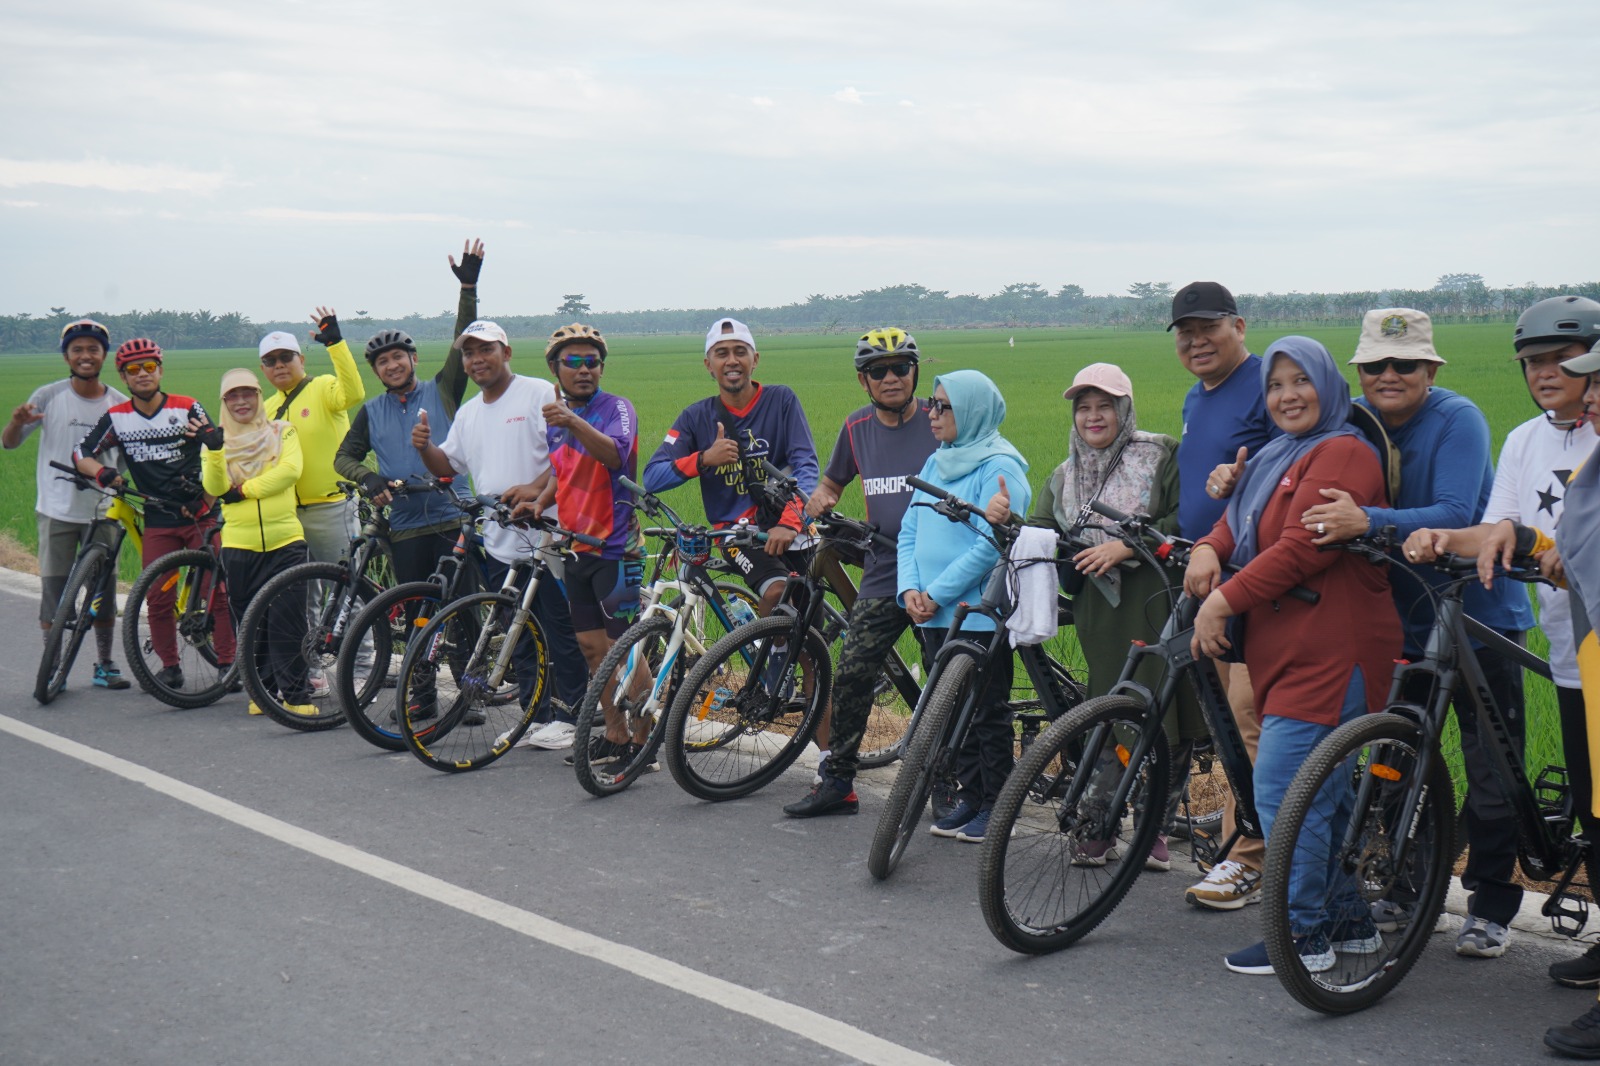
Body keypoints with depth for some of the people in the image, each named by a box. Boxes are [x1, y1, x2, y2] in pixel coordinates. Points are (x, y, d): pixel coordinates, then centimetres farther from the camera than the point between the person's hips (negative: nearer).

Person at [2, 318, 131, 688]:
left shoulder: (119, 404, 0)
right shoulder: (49, 397, -5)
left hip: (102, 512, 2)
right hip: (57, 511, -1)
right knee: (54, 591, 1)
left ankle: (105, 665, 18)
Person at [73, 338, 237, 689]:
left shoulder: (187, 408, -3)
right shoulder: (116, 417, 3)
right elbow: (81, 454, 7)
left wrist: (207, 502, -12)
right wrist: (102, 472, -15)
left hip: (200, 515, -2)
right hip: (157, 521, 2)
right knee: (158, 598, 0)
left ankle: (227, 663, 2)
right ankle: (170, 666, 14)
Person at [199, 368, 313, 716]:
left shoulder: (282, 431, 9)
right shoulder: (218, 440, 11)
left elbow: (290, 469, -9)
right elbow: (214, 488, -4)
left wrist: (245, 490, -12)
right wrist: (214, 452, -21)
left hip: (285, 541, -2)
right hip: (239, 545, 2)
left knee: (287, 622, -5)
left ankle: (296, 694, 1)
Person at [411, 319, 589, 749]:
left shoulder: (540, 394, -5)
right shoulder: (468, 413, 18)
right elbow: (447, 467, 24)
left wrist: (535, 487, -25)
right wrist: (425, 446, 3)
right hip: (501, 543, 7)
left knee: (562, 631, -3)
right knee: (521, 638, 10)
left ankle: (569, 716, 4)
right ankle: (538, 715, 18)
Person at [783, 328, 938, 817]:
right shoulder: (857, 427, 9)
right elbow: (832, 482, 24)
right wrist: (819, 499, 1)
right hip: (881, 575, 4)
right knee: (851, 676, -2)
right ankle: (836, 781, 10)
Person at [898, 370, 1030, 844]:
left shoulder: (998, 467, -10)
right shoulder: (936, 463, 14)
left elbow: (993, 544, -18)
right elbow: (910, 531, 14)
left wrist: (937, 592, -17)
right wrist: (910, 588, -2)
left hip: (982, 613, -7)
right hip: (935, 615, 7)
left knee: (987, 712, 1)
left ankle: (995, 805, 11)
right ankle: (969, 797, 22)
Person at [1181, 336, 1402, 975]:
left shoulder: (1342, 453, -11)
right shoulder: (1276, 458, 21)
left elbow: (1302, 547, -19)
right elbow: (1238, 520, 19)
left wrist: (1223, 601, -18)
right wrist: (1208, 550, -5)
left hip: (1330, 651, -10)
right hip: (1285, 649, 10)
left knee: (1283, 788, -11)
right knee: (1322, 789, 15)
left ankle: (1303, 935, -3)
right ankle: (1352, 921, 24)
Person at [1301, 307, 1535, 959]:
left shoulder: (1458, 420, -16)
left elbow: (1456, 515, -29)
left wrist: (1367, 521, -45)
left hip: (1477, 610, -4)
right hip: (1398, 613, 5)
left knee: (1492, 771, 1)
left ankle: (1490, 909, 13)